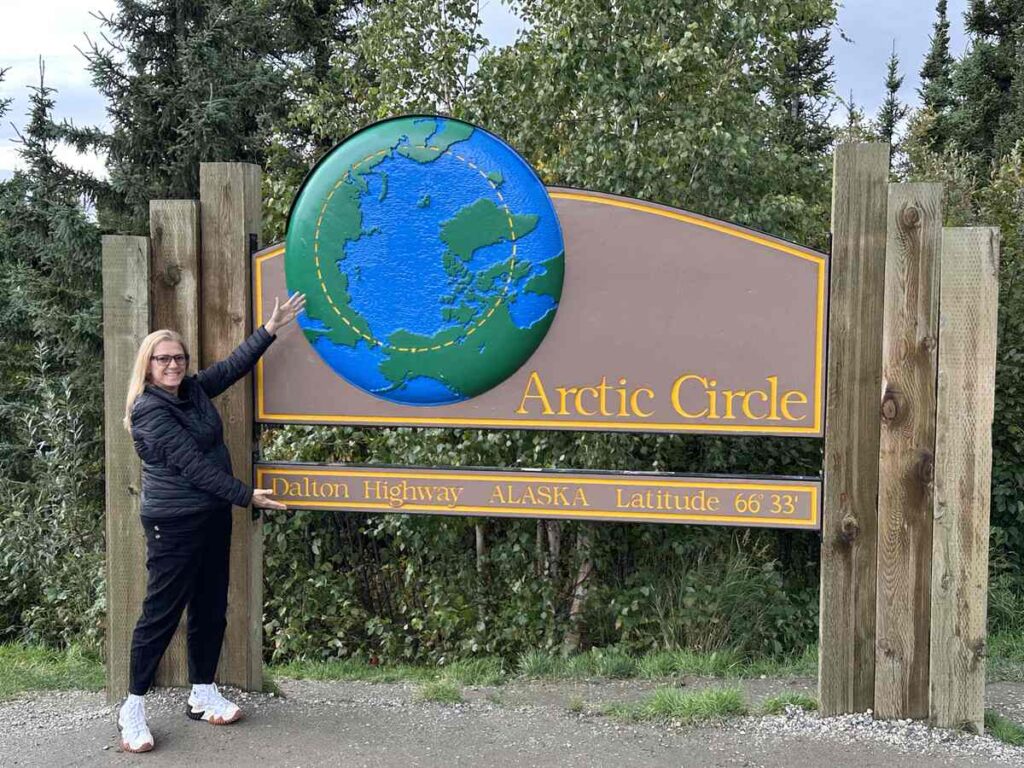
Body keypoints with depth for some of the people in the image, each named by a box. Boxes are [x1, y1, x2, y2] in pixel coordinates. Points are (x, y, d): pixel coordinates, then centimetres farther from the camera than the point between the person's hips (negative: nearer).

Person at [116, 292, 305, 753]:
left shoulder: (192, 390, 7)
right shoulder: (149, 412, -16)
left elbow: (234, 365, 12)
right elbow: (193, 465, -20)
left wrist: (271, 329, 6)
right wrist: (246, 496, -17)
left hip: (212, 516, 8)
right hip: (174, 524, -8)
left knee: (211, 608, 12)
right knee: (161, 613, -3)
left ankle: (203, 695, 23)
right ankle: (132, 708, 8)